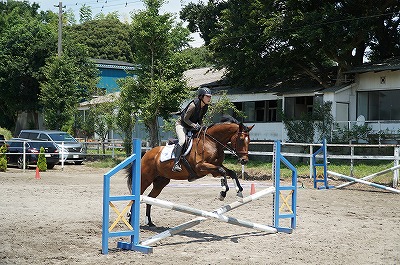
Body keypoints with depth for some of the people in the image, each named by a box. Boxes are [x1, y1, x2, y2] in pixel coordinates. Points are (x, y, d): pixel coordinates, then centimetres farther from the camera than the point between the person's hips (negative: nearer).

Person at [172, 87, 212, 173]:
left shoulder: (205, 107, -3)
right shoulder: (193, 105, -25)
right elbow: (185, 119, -19)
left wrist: (201, 127, -5)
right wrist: (194, 125, -30)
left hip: (191, 127, 9)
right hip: (181, 124, -9)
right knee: (182, 141, -29)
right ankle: (176, 164, -35)